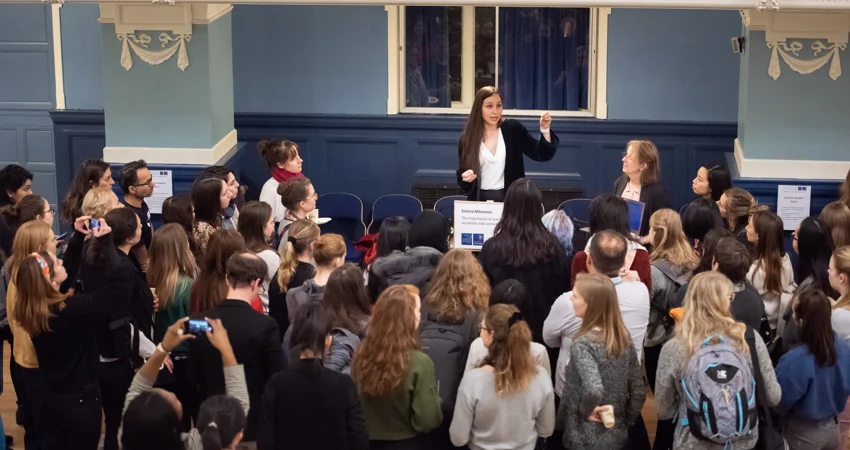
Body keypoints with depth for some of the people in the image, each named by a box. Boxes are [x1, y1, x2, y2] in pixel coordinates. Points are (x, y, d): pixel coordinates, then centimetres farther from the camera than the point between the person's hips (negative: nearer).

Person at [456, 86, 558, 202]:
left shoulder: (513, 128, 0)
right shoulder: (466, 139, 0)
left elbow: (541, 154, -2)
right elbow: (462, 174, 4)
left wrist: (545, 129, -15)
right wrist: (466, 177, -18)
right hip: (480, 200, 0)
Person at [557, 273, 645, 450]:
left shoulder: (583, 344, -21)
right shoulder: (623, 337, -1)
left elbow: (593, 390, -37)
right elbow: (638, 391, 4)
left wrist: (586, 410, -18)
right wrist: (624, 422, 12)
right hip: (617, 435, 7)